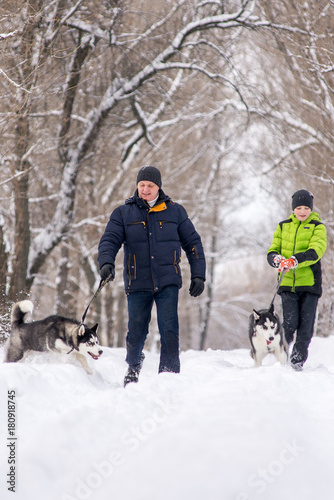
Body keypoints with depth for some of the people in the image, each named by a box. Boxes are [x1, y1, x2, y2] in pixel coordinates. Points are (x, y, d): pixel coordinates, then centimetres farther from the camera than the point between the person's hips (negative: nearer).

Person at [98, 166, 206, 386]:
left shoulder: (175, 211, 8)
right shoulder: (123, 213, 7)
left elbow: (193, 243, 12)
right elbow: (109, 240, -2)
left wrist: (198, 275, 5)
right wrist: (107, 262, -22)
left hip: (168, 283, 0)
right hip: (138, 284, 1)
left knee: (169, 330, -12)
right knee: (136, 332, 4)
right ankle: (134, 364, 34)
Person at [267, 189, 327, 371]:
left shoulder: (317, 227, 3)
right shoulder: (283, 226, 13)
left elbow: (315, 251, -13)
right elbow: (272, 250, 11)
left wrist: (295, 261, -30)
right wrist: (276, 259, -14)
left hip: (310, 282, -1)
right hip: (287, 283, 1)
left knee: (306, 325, -3)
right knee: (290, 323, -9)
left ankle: (297, 362, 8)